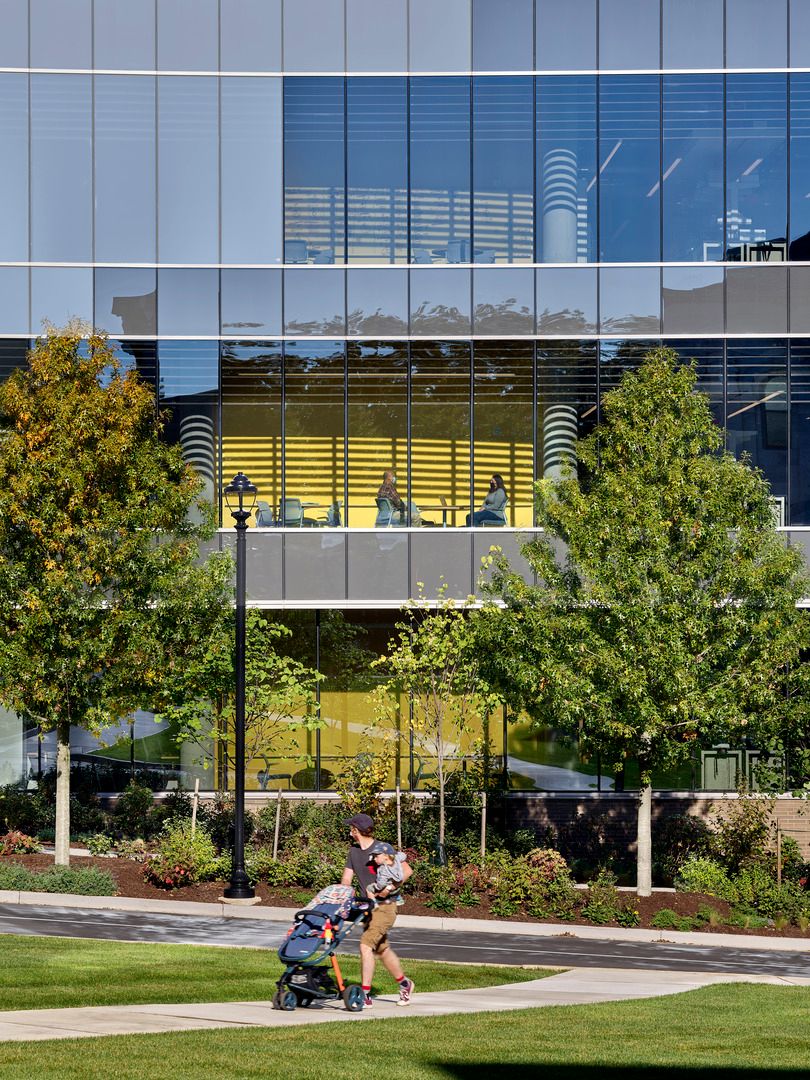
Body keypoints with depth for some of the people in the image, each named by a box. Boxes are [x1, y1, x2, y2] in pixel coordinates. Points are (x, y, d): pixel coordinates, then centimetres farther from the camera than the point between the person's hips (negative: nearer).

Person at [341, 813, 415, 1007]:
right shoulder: (353, 851, 9)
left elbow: (407, 871, -8)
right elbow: (346, 879, 11)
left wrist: (390, 887, -19)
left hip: (385, 906, -8)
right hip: (368, 906, 8)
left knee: (366, 945, -19)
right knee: (382, 949, 17)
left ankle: (365, 995, -18)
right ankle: (404, 984, 38)